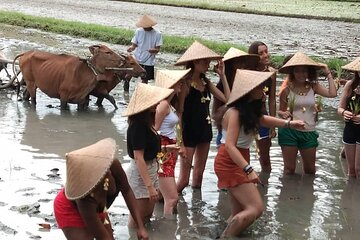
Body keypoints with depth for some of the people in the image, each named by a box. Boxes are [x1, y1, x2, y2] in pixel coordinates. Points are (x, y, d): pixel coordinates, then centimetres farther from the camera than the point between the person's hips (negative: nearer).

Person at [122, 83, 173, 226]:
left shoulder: (145, 122, 4)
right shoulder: (138, 125, -23)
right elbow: (139, 157, -25)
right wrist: (149, 186, -27)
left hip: (150, 170, 9)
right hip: (140, 174, -9)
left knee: (147, 217, 19)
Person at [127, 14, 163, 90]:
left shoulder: (157, 34, -8)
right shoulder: (138, 31, -3)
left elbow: (157, 49, -9)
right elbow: (134, 44, 1)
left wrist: (154, 50, -33)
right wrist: (131, 47, -23)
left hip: (148, 61, -1)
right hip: (137, 59, 2)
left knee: (145, 80, 6)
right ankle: (126, 91, 17)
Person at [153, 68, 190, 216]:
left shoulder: (171, 104, 13)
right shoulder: (163, 104, -15)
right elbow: (153, 131, -18)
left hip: (170, 154, 10)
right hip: (163, 154, -10)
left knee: (168, 197, 13)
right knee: (172, 198, -9)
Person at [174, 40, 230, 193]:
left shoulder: (205, 81, 5)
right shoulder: (186, 84, -15)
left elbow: (227, 98, 2)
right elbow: (179, 113, -15)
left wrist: (222, 75, -1)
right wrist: (180, 143, -18)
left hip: (204, 131, 7)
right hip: (189, 134, -7)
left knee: (199, 173, 17)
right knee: (184, 179, -4)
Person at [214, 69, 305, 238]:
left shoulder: (250, 110, 6)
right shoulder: (235, 113, -21)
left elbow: (262, 119, 28)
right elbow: (230, 146, -28)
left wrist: (289, 123, 19)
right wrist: (249, 170, -35)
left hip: (238, 163, 9)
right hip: (229, 164, -9)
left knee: (240, 212, 13)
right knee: (256, 208, -13)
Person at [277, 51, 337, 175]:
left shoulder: (313, 87, 0)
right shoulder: (287, 90, -5)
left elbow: (332, 94, -16)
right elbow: (280, 111, 4)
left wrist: (328, 74, -8)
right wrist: (283, 114, -20)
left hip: (309, 132, 2)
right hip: (289, 131, -2)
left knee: (310, 169, 12)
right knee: (289, 169, 6)